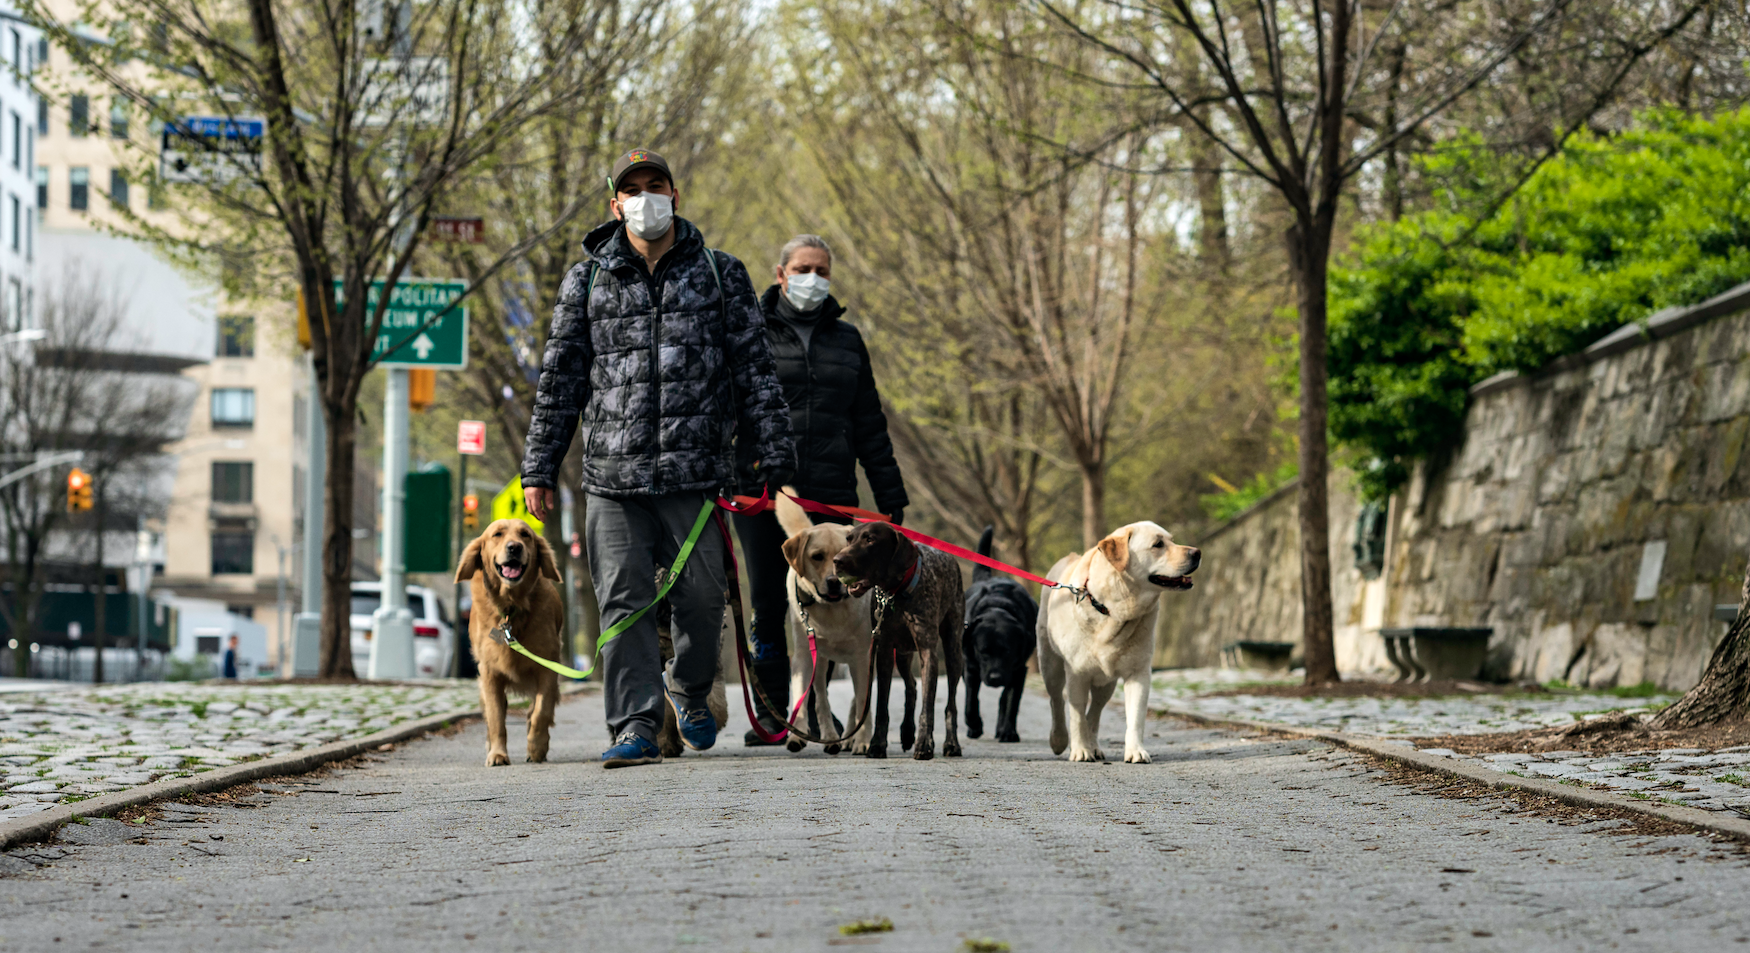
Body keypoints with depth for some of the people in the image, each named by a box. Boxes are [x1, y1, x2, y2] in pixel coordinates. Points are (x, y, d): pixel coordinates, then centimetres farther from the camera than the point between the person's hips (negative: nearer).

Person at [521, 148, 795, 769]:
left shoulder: (720, 275, 9)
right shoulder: (587, 280, 10)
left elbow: (754, 370, 10)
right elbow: (560, 379, 12)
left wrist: (772, 454, 3)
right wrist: (538, 468, 9)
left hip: (696, 468, 0)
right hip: (613, 474, 0)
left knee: (701, 596, 2)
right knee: (625, 601, -4)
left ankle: (689, 690, 29)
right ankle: (636, 725, -2)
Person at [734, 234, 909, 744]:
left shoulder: (846, 339, 15)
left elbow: (869, 425, 17)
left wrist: (890, 495, 13)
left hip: (830, 493, 2)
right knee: (768, 603, 0)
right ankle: (772, 712, 8)